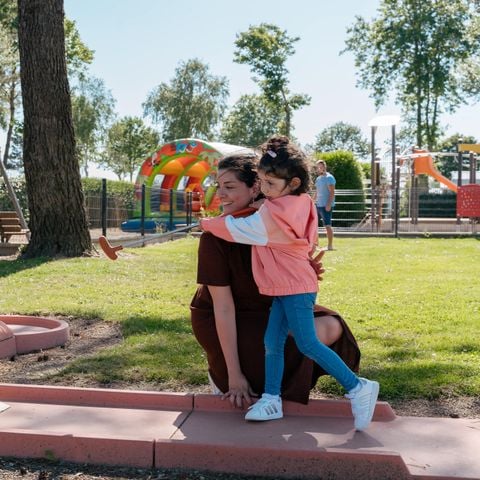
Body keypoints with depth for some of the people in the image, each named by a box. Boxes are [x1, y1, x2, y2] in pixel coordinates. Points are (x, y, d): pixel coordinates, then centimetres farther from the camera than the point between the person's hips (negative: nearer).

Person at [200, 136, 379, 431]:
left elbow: (239, 230, -14)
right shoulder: (299, 204, 7)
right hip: (286, 288, 10)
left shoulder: (274, 213, -20)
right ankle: (272, 399, 13)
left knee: (308, 344, -10)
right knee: (273, 343, 7)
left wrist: (207, 223, 0)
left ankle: (358, 388, -2)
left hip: (295, 288, -10)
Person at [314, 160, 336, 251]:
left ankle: (330, 246, -2)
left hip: (326, 206, -9)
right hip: (318, 205, 9)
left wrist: (329, 204, -23)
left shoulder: (329, 177, -8)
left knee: (327, 225, -7)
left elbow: (332, 192, -15)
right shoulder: (318, 178, 18)